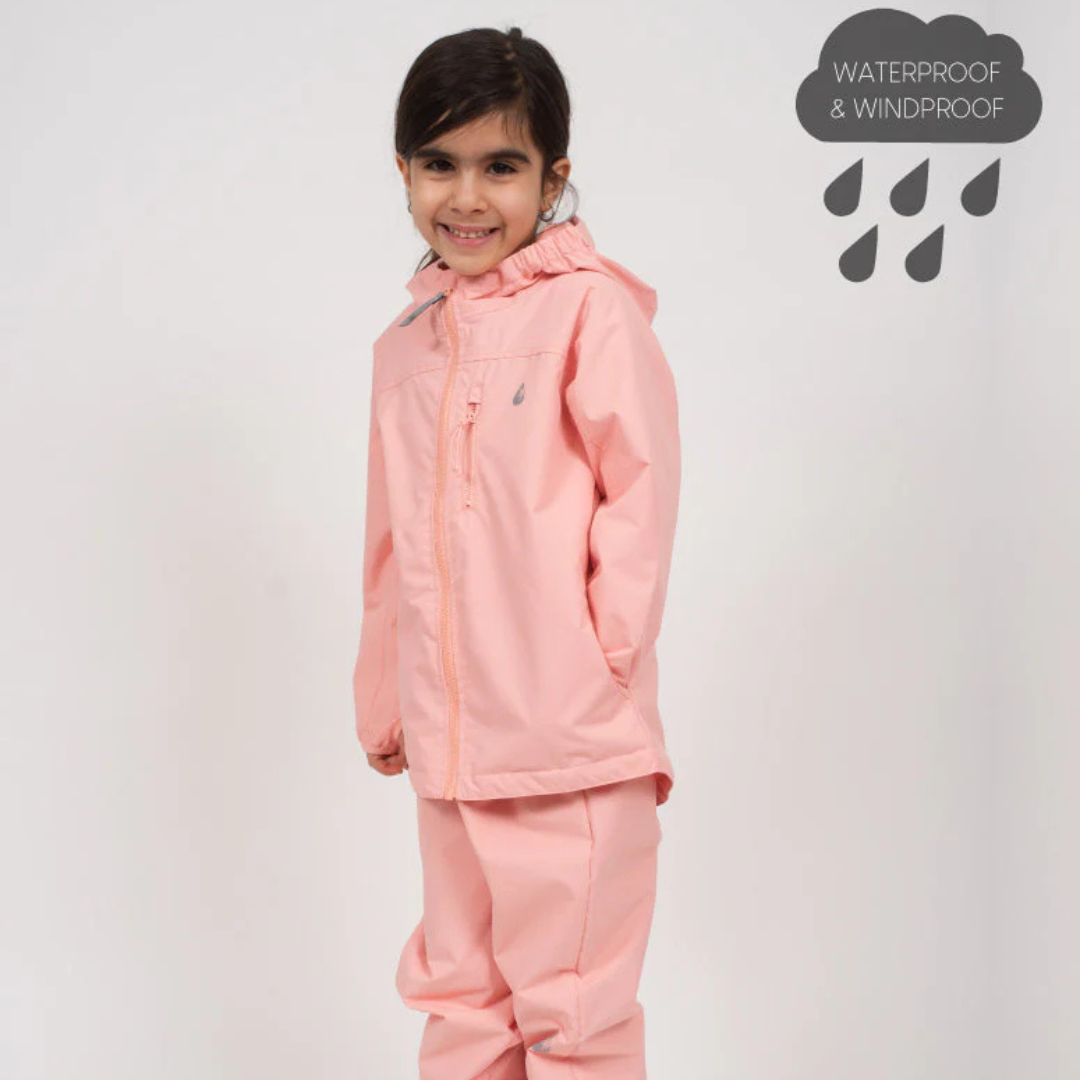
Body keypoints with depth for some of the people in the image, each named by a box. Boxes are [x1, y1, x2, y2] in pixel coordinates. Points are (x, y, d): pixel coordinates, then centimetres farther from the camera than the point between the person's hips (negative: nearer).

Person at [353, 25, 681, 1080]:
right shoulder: (405, 342, 14)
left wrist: (602, 660, -12)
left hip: (571, 737, -6)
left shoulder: (591, 306, -7)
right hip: (449, 736, 7)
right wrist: (382, 703, 21)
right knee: (457, 993, 17)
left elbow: (642, 485, -9)